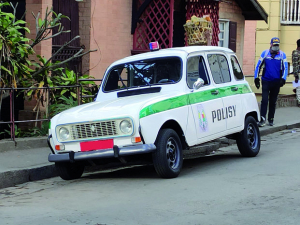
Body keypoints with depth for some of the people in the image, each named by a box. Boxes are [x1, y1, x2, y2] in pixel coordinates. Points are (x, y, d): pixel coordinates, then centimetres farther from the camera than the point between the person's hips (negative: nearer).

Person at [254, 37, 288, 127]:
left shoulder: (282, 55, 2)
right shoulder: (265, 53, 1)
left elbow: (285, 68, 2)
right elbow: (258, 66, 5)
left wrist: (283, 79, -10)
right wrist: (256, 78, 1)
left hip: (276, 82, 1)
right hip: (266, 81, -1)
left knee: (273, 101, 9)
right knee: (264, 100, -12)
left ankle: (271, 119, 18)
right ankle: (262, 119, -14)